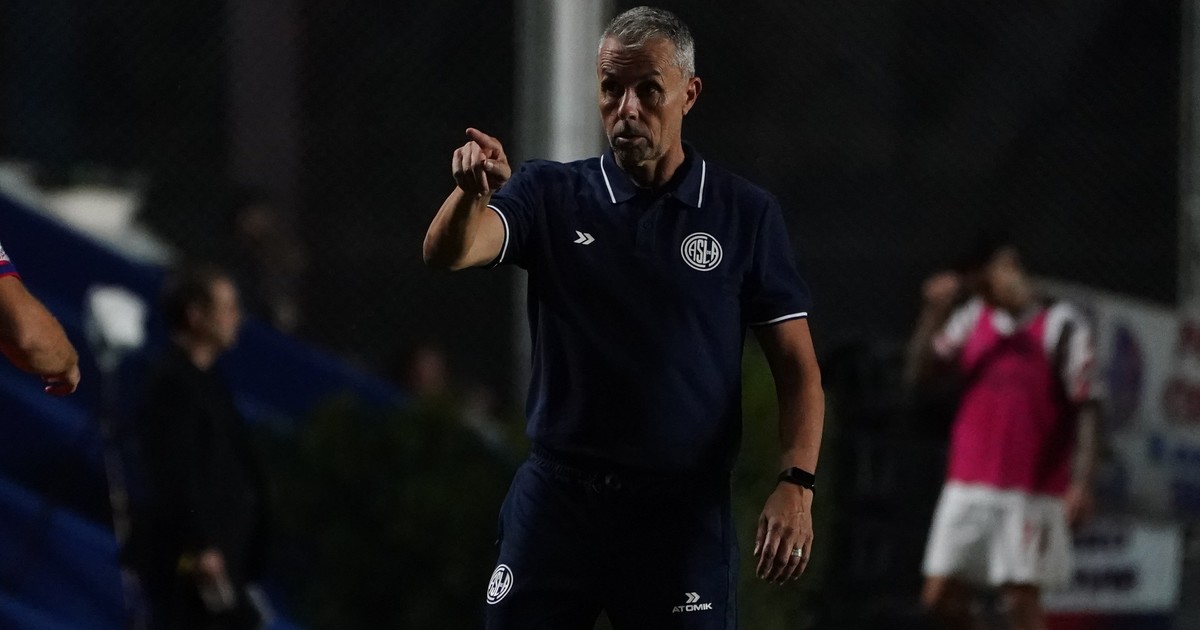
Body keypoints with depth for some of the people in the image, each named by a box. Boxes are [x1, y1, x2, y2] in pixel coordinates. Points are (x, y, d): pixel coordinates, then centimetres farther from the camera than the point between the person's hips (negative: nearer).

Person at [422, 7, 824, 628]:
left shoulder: (745, 213, 3)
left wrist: (796, 484, -12)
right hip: (556, 500, 1)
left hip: (683, 510, -1)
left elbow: (797, 366, 3)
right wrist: (472, 191, -34)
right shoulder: (551, 195, 5)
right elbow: (448, 253, -12)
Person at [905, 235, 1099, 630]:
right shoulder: (972, 319, 12)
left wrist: (1081, 483, -18)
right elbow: (918, 372, 6)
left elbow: (1085, 409, -9)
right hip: (967, 487, 6)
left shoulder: (1062, 325, -5)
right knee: (940, 597, 3)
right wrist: (935, 311, -6)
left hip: (1030, 490, -6)